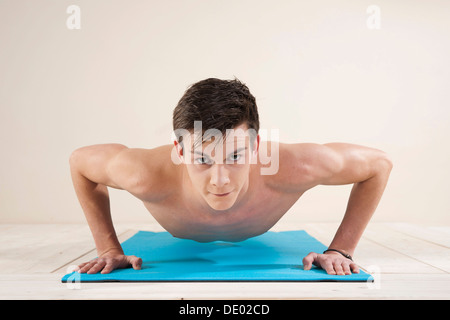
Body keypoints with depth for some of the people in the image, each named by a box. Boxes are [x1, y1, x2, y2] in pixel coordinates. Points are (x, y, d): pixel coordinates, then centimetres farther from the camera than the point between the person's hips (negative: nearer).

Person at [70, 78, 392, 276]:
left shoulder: (292, 167, -49)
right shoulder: (149, 176, -49)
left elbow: (379, 163, -30)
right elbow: (79, 160, -26)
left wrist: (341, 250, -31)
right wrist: (109, 248, -26)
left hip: (252, 236, 1)